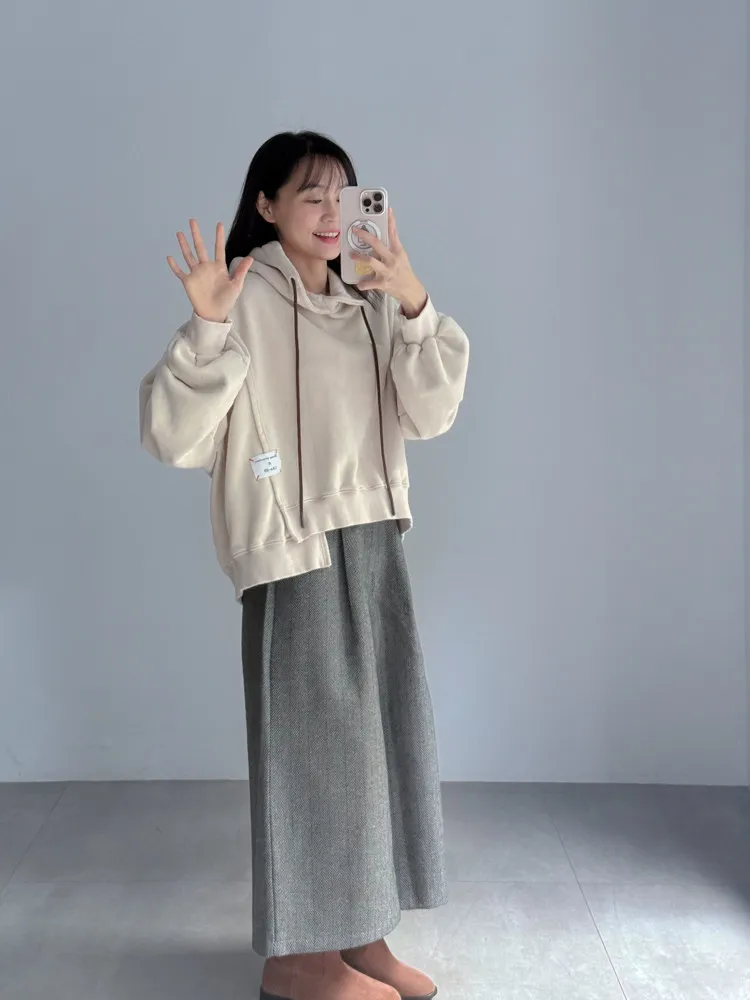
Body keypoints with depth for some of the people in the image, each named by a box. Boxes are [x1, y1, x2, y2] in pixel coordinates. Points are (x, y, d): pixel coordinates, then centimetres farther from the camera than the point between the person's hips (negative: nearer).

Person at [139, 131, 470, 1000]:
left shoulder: (369, 304, 12)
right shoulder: (245, 300, -6)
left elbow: (429, 414, 1)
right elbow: (174, 437, -13)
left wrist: (415, 306, -10)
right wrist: (205, 327, -25)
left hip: (375, 541, 7)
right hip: (293, 546, -6)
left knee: (381, 730, 10)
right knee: (310, 734, 0)